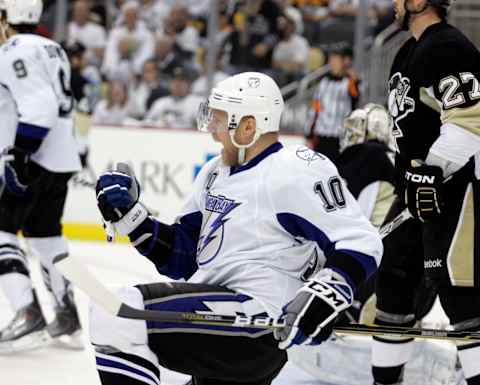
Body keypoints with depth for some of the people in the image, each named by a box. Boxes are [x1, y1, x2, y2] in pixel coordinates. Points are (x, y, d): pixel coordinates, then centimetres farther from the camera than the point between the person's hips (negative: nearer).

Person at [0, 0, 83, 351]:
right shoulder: (53, 49, 16)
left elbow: (38, 105, -23)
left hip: (31, 160, -9)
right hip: (62, 158, 9)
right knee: (45, 232, 21)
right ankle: (67, 313, 25)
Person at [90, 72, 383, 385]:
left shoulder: (297, 170, -10)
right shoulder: (215, 173, 18)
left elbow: (361, 242, -14)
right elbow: (181, 257, 20)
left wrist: (325, 295, -28)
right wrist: (127, 213, 9)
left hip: (259, 321, -10)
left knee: (123, 315, -24)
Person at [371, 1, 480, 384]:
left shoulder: (449, 48, -16)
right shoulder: (411, 52, 17)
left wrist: (431, 172, -26)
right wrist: (407, 177, 26)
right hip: (421, 184, 11)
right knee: (394, 275, 15)